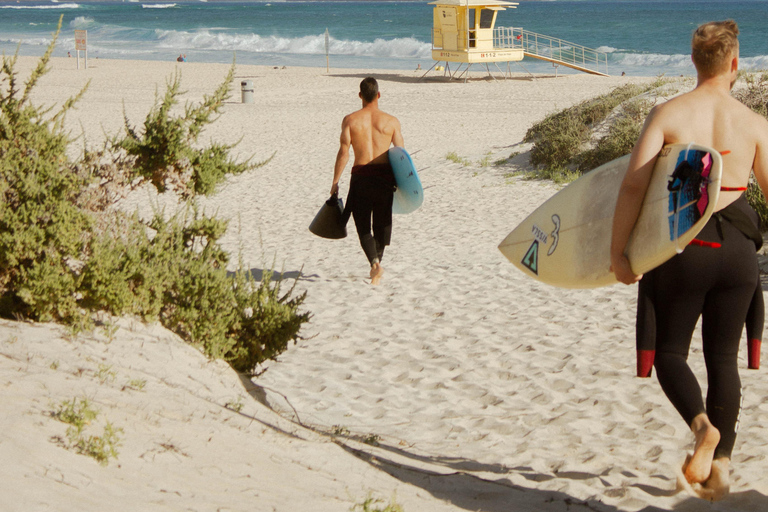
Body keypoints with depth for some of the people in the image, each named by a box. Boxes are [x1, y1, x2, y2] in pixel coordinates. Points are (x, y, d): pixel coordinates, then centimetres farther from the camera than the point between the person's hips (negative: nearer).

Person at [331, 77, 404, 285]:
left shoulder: (350, 120, -1)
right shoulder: (391, 121, 2)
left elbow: (343, 152, -5)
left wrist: (335, 182, -1)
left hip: (360, 176, -1)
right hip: (385, 176, 1)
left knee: (363, 225, 5)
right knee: (382, 223, 16)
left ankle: (375, 262, -16)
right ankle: (377, 261, 26)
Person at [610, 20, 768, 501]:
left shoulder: (667, 114, -5)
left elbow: (633, 185, -11)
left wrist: (618, 252, -4)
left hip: (682, 248, -2)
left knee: (670, 351, 12)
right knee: (723, 357, 14)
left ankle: (703, 424, -15)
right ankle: (721, 462, 12)